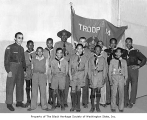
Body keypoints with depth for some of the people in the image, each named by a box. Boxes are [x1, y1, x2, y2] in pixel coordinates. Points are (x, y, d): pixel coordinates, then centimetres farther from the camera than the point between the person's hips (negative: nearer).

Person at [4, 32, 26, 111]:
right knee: (10, 86, -3)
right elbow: (6, 60, -9)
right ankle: (9, 104, 5)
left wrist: (24, 70, 11)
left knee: (20, 85, 10)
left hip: (20, 68, 6)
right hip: (12, 68, -6)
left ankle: (19, 102, 21)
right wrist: (8, 71, -14)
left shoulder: (21, 48, 11)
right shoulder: (10, 48, -7)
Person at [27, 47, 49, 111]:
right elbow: (32, 68, 14)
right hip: (35, 75, 1)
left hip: (42, 75, -1)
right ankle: (33, 106, 7)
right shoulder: (33, 59, 9)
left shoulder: (45, 60, 7)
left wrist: (45, 74, 2)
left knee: (43, 91, -4)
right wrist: (34, 74, 5)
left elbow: (46, 69, 8)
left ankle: (44, 106, 3)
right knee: (34, 91, 0)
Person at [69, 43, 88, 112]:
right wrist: (70, 75, -3)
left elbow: (86, 68, 7)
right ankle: (73, 106, 7)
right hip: (74, 74, 0)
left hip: (81, 74, 0)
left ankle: (78, 106, 12)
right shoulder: (73, 57, 5)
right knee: (73, 90, -3)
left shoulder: (84, 57, 5)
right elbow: (70, 66, 6)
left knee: (78, 90, 3)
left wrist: (84, 76, -1)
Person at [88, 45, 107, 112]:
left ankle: (97, 106, 15)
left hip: (100, 76, 0)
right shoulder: (91, 59, 5)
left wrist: (104, 78, 1)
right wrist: (90, 78, -2)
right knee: (92, 91, 0)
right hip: (93, 76, 0)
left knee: (98, 91, 5)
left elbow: (104, 69, 6)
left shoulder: (103, 59, 5)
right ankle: (92, 106, 10)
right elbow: (89, 69, 5)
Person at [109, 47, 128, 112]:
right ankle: (113, 107, 12)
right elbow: (110, 71, 4)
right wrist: (110, 80, -3)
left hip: (121, 78, 2)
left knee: (121, 93, 4)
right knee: (113, 93, 0)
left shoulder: (124, 61, 8)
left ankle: (121, 108, 15)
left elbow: (126, 71, 11)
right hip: (114, 77, -1)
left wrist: (125, 79, 3)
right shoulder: (112, 61, 3)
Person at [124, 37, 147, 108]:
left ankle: (131, 102, 1)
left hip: (133, 69, -2)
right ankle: (126, 102, 11)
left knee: (134, 86, -5)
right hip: (125, 70, 2)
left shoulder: (135, 51, 5)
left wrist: (139, 66, -3)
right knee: (125, 86, 2)